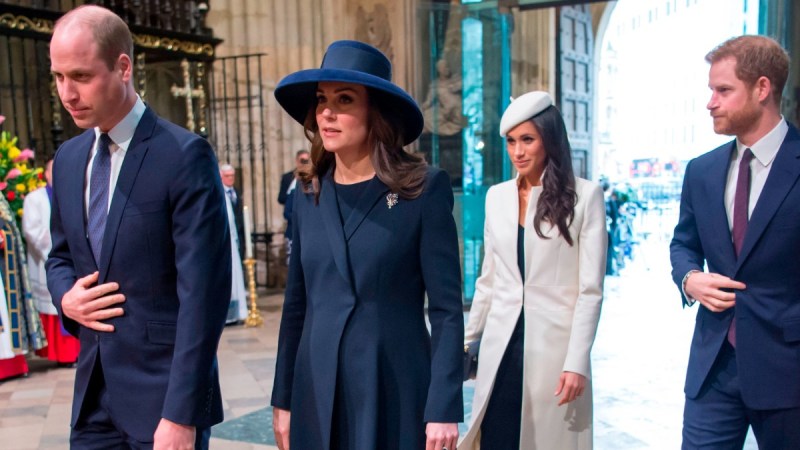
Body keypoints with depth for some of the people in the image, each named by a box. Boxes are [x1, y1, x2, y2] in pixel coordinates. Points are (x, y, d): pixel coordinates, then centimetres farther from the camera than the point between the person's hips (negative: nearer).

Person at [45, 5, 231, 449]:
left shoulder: (184, 155, -14)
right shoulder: (67, 159, 7)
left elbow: (201, 291, -18)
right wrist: (65, 297, -3)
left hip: (165, 390, -6)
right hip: (93, 393, 6)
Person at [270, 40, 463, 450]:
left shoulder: (424, 188, -8)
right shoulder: (308, 195, 5)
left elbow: (446, 309, -9)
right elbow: (296, 305, 8)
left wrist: (443, 408, -13)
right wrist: (283, 399, 9)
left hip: (396, 392, -4)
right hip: (318, 393, 4)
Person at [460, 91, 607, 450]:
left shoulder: (585, 195, -4)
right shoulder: (497, 196, 8)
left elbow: (590, 290, -7)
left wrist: (577, 362, -12)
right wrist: (467, 339, 15)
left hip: (553, 345, -3)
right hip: (501, 346, 4)